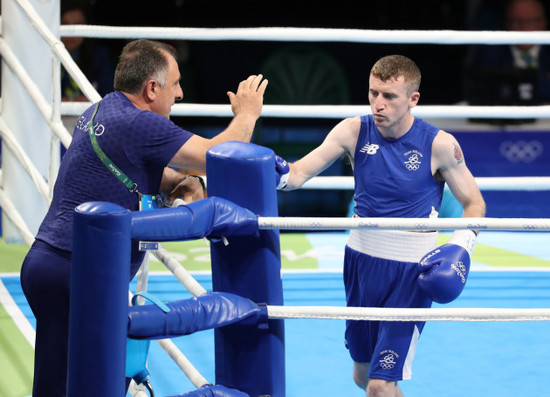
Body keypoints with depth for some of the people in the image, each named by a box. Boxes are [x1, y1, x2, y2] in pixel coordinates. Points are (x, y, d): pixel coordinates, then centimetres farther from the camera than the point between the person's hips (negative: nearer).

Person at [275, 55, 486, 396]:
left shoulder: (439, 145, -14)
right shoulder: (354, 131, -7)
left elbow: (474, 203, -3)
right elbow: (301, 172, -13)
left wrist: (461, 248, -20)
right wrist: (281, 175, -36)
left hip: (411, 269, -4)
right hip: (361, 260, 4)